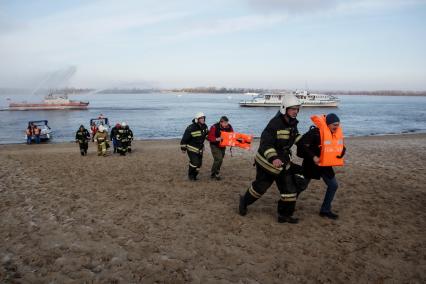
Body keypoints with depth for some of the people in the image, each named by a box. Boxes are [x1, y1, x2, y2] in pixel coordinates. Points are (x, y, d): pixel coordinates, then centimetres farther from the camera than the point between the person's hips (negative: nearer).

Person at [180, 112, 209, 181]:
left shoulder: (204, 127, -3)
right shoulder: (191, 128, -24)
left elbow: (207, 134, 20)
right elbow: (184, 139, -17)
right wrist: (183, 148, -12)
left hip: (200, 149, 7)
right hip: (191, 148, -7)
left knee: (199, 163, 8)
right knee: (194, 162, -17)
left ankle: (194, 175, 28)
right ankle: (190, 175, 7)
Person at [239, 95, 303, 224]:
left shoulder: (292, 123, 3)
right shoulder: (275, 124, -25)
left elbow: (295, 136, 24)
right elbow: (265, 144, -30)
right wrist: (273, 158, -43)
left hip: (283, 163, 7)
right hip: (267, 162, -7)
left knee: (289, 189, 3)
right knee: (259, 186, 8)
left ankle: (284, 215, 17)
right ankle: (244, 201, 34)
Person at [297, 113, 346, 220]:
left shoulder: (335, 134, -2)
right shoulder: (315, 132, -24)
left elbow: (341, 147, 8)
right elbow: (301, 144, -27)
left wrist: (341, 152, -16)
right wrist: (313, 157, -29)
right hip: (311, 164, -7)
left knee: (333, 185, 5)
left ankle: (325, 210, 19)